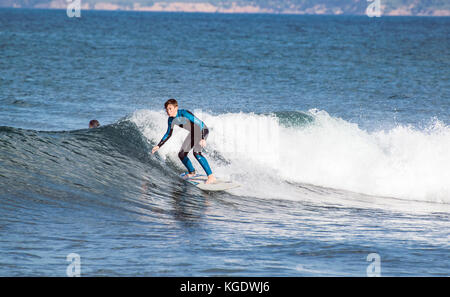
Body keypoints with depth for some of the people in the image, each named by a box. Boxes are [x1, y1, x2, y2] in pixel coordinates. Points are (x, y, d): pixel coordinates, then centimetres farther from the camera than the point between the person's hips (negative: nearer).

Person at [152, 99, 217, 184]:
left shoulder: (184, 113, -31)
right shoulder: (171, 120, -7)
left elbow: (200, 123, -33)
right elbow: (168, 134, 10)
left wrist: (203, 138, -43)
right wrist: (158, 146, 4)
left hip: (202, 131, -8)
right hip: (193, 133, 8)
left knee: (196, 153, -28)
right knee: (181, 154, 6)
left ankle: (211, 176, -26)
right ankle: (192, 172, 32)